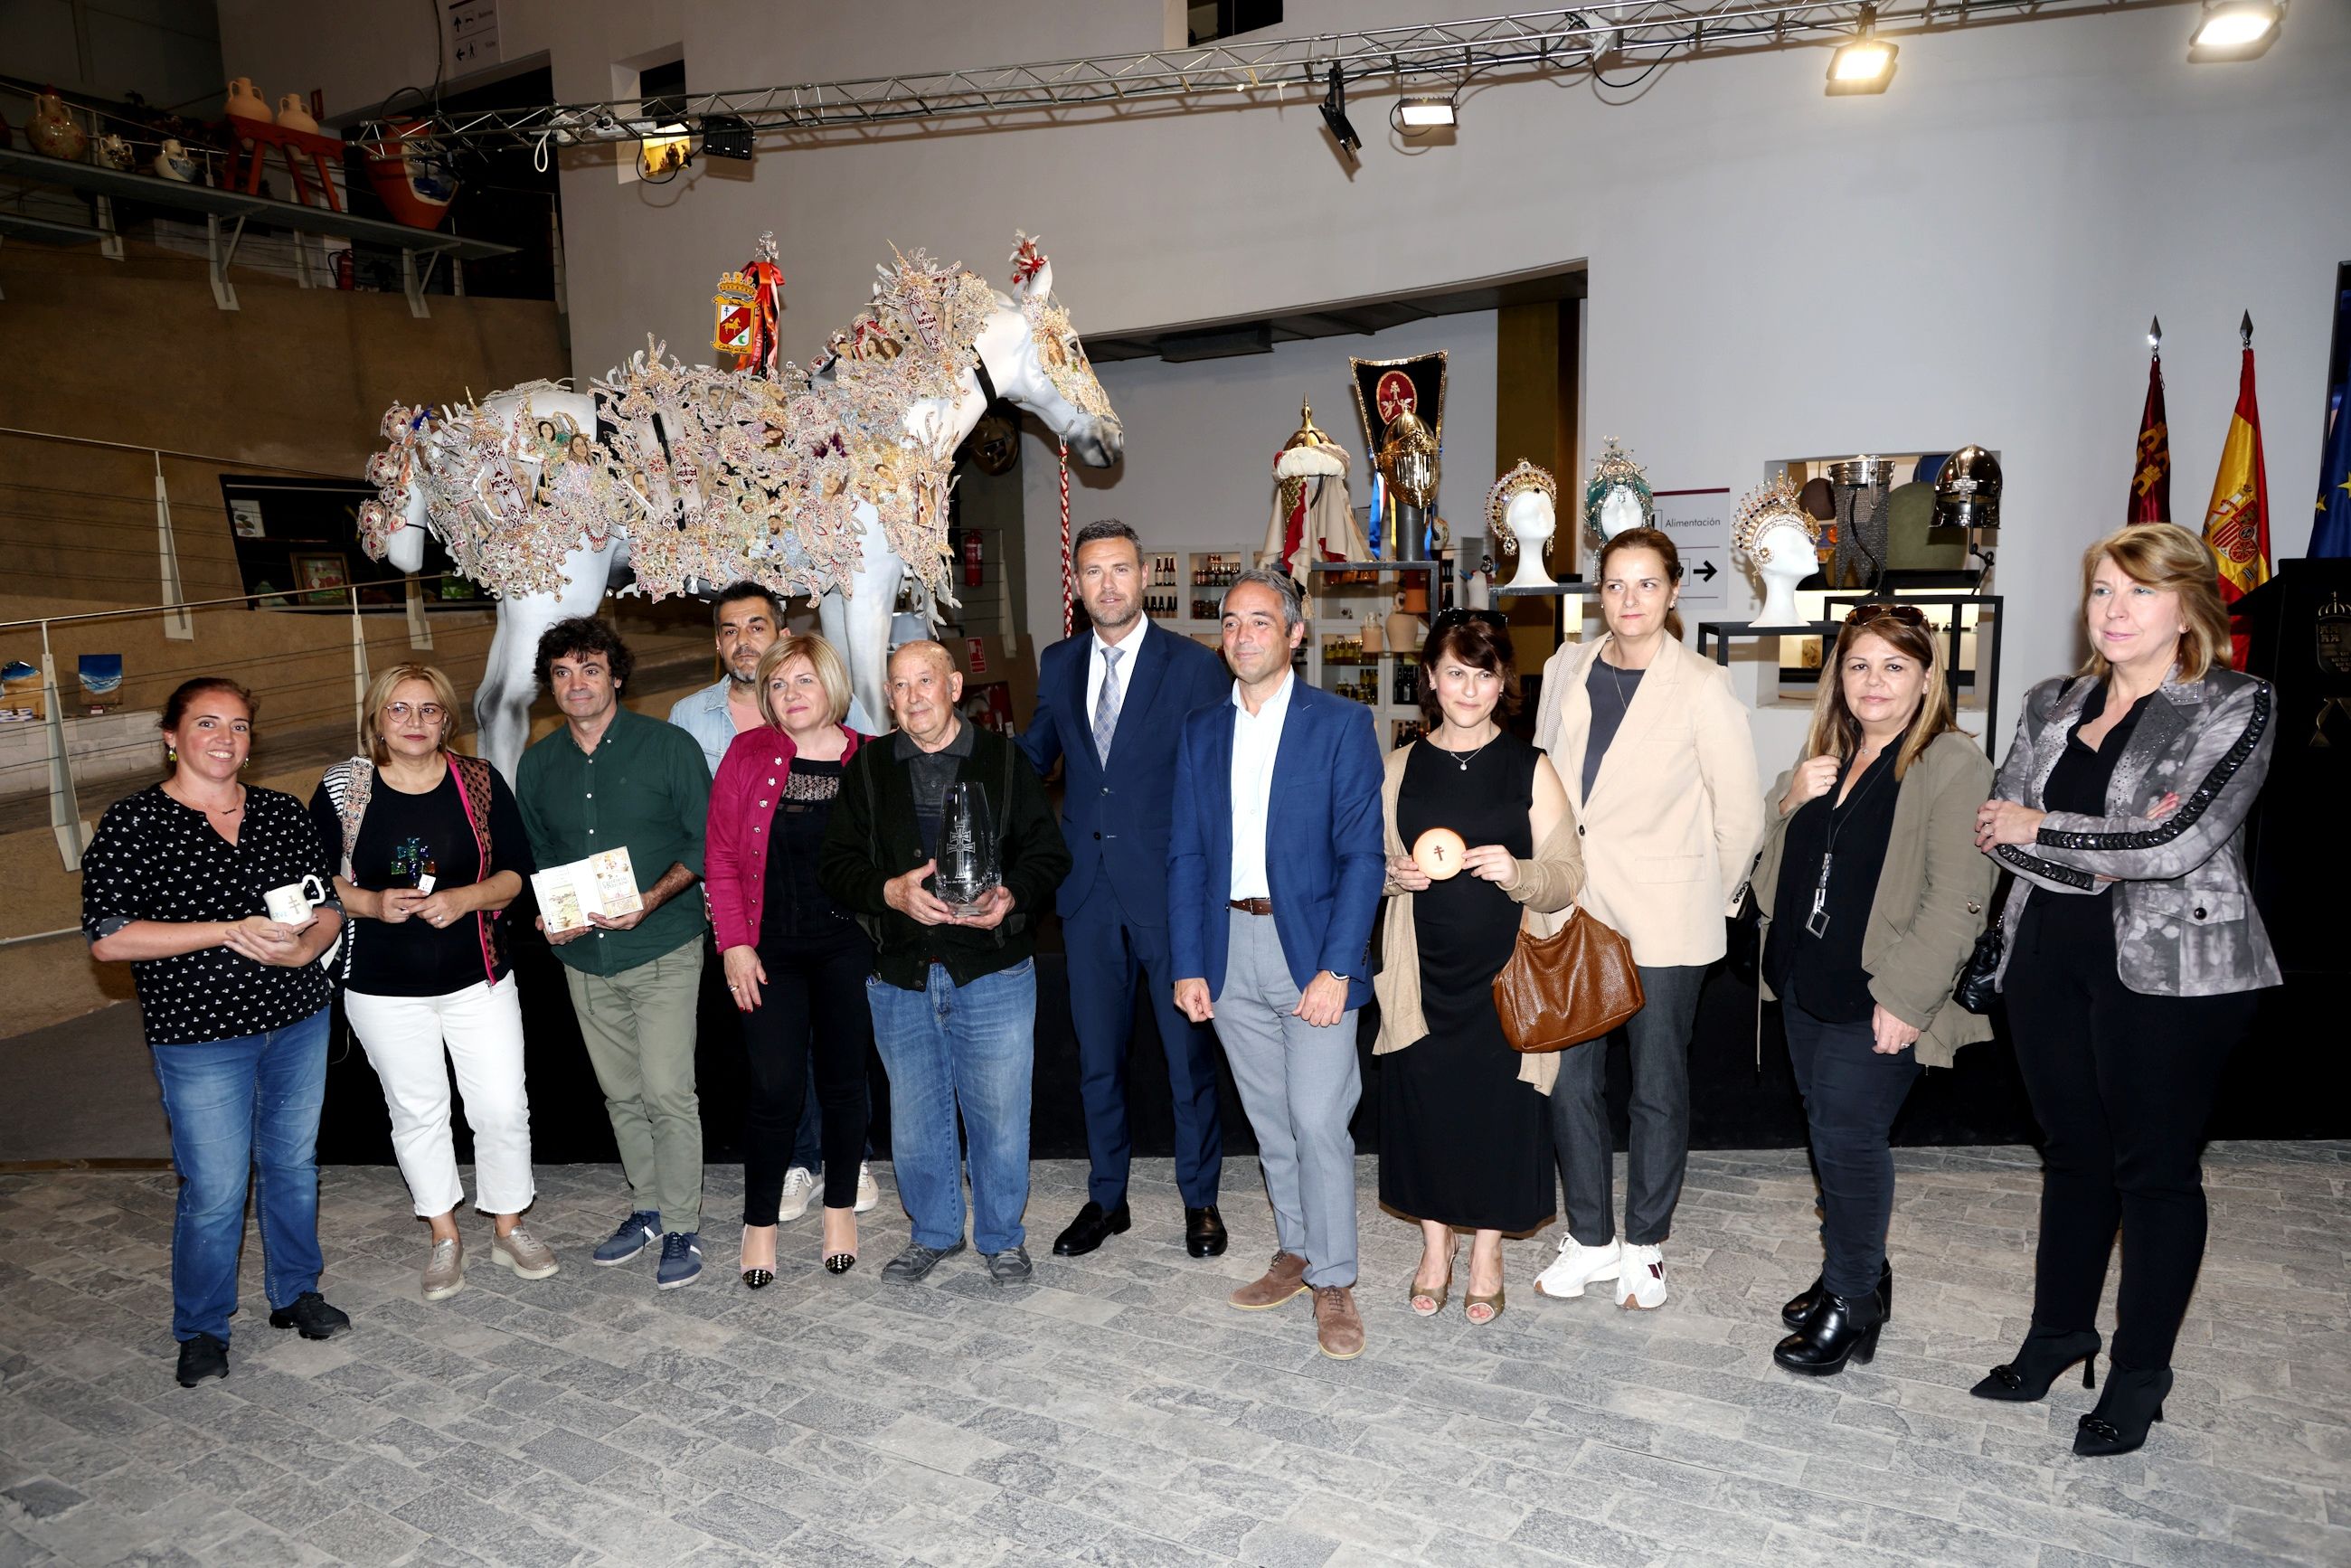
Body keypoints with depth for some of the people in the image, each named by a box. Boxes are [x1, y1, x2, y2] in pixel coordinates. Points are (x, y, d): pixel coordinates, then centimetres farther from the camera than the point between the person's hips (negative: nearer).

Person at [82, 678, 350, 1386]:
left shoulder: (283, 814, 5)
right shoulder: (132, 823, -8)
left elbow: (328, 905, 8)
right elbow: (108, 938, -14)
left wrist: (303, 947, -14)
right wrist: (232, 931, -21)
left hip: (299, 1019, 4)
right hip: (200, 1035, -4)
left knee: (293, 1163, 16)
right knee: (214, 1191, 2)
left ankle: (295, 1293, 35)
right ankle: (201, 1330, 23)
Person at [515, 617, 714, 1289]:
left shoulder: (668, 746, -6)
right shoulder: (537, 765, 8)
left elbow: (705, 842, -6)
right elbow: (534, 856, 17)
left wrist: (651, 899, -20)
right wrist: (545, 914, -2)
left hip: (662, 949, -5)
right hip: (584, 956, 5)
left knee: (668, 1093, -7)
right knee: (621, 1094, 14)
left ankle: (682, 1227, 7)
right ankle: (647, 1208, 30)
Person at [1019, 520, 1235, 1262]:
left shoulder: (1193, 665, -5)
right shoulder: (1059, 663, 8)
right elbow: (1032, 755, 18)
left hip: (1170, 887, -4)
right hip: (1088, 887, 4)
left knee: (1187, 1051, 8)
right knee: (1096, 1054, 14)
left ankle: (1200, 1200, 26)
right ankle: (1106, 1198, 30)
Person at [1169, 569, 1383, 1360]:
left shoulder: (1341, 724, -4)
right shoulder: (1201, 732, 10)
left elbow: (1361, 853, -8)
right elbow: (1185, 854, 9)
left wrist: (1336, 968, -15)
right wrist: (1187, 964, 3)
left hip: (1310, 946, -4)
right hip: (1229, 947, 4)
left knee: (1318, 1119, -4)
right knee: (1269, 1117, 14)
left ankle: (1333, 1281, 12)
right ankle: (1297, 1253, 30)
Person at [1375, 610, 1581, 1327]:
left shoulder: (1530, 768, -1)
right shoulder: (1399, 768, 4)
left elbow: (1567, 879, -3)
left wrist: (1518, 872, -23)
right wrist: (1395, 875, -11)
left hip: (1505, 974, -1)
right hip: (1422, 977, 1)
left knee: (1500, 1105, 5)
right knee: (1423, 1101, 7)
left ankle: (1487, 1251, 27)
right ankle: (1434, 1244, 29)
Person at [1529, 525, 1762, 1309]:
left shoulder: (1701, 687, -8)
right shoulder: (1567, 670, 5)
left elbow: (1740, 812, -4)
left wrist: (1705, 894, 4)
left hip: (1662, 920, -4)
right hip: (1571, 909, 4)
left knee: (1657, 1086, 9)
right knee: (1569, 1079, 8)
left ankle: (1645, 1246, 28)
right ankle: (1590, 1239, 26)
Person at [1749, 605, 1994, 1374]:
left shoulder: (1954, 766, -13)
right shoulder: (1827, 754, 10)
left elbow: (1956, 898, -18)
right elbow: (1778, 853, 19)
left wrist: (1904, 998, -21)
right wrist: (1789, 800, -3)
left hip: (1879, 998, -7)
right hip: (1806, 978, 8)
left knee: (1847, 1136, -3)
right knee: (1828, 1126, 16)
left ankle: (1852, 1303, 15)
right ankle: (1860, 1270, 34)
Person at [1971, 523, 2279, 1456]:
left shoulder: (2236, 708, -6)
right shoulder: (2051, 707, 9)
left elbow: (2174, 843, -17)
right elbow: (1997, 826, -1)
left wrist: (2040, 830, -7)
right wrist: (2104, 856, -16)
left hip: (2172, 968, -5)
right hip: (2050, 958, 5)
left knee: (2156, 1169, 7)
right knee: (2072, 1154, 16)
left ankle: (2140, 1373, 23)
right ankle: (2060, 1330, 33)